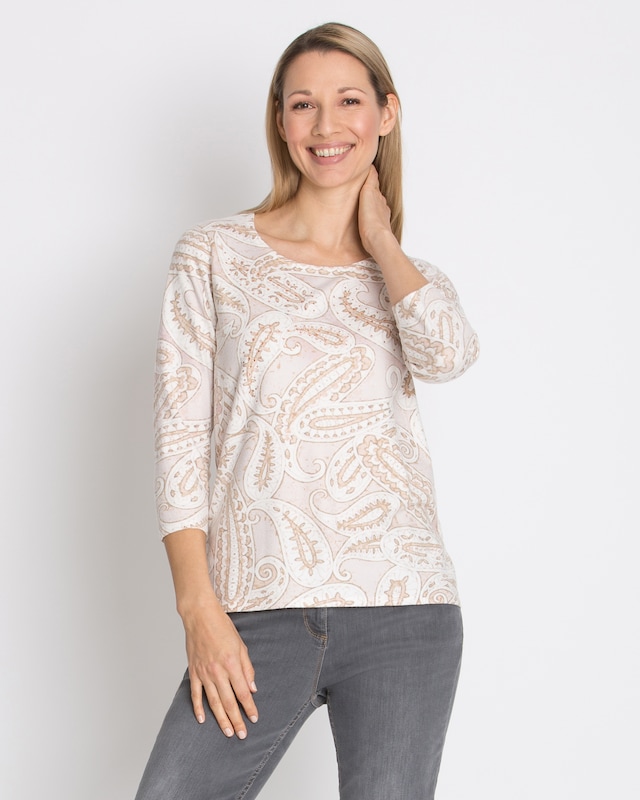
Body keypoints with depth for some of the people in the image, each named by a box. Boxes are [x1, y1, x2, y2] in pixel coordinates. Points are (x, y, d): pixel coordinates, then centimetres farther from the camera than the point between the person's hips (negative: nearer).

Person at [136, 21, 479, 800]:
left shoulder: (415, 280, 14)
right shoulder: (214, 254, 6)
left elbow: (447, 353, -12)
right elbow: (180, 437, 0)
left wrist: (377, 236, 3)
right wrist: (199, 608, -8)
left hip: (403, 614, 2)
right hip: (259, 617, -1)